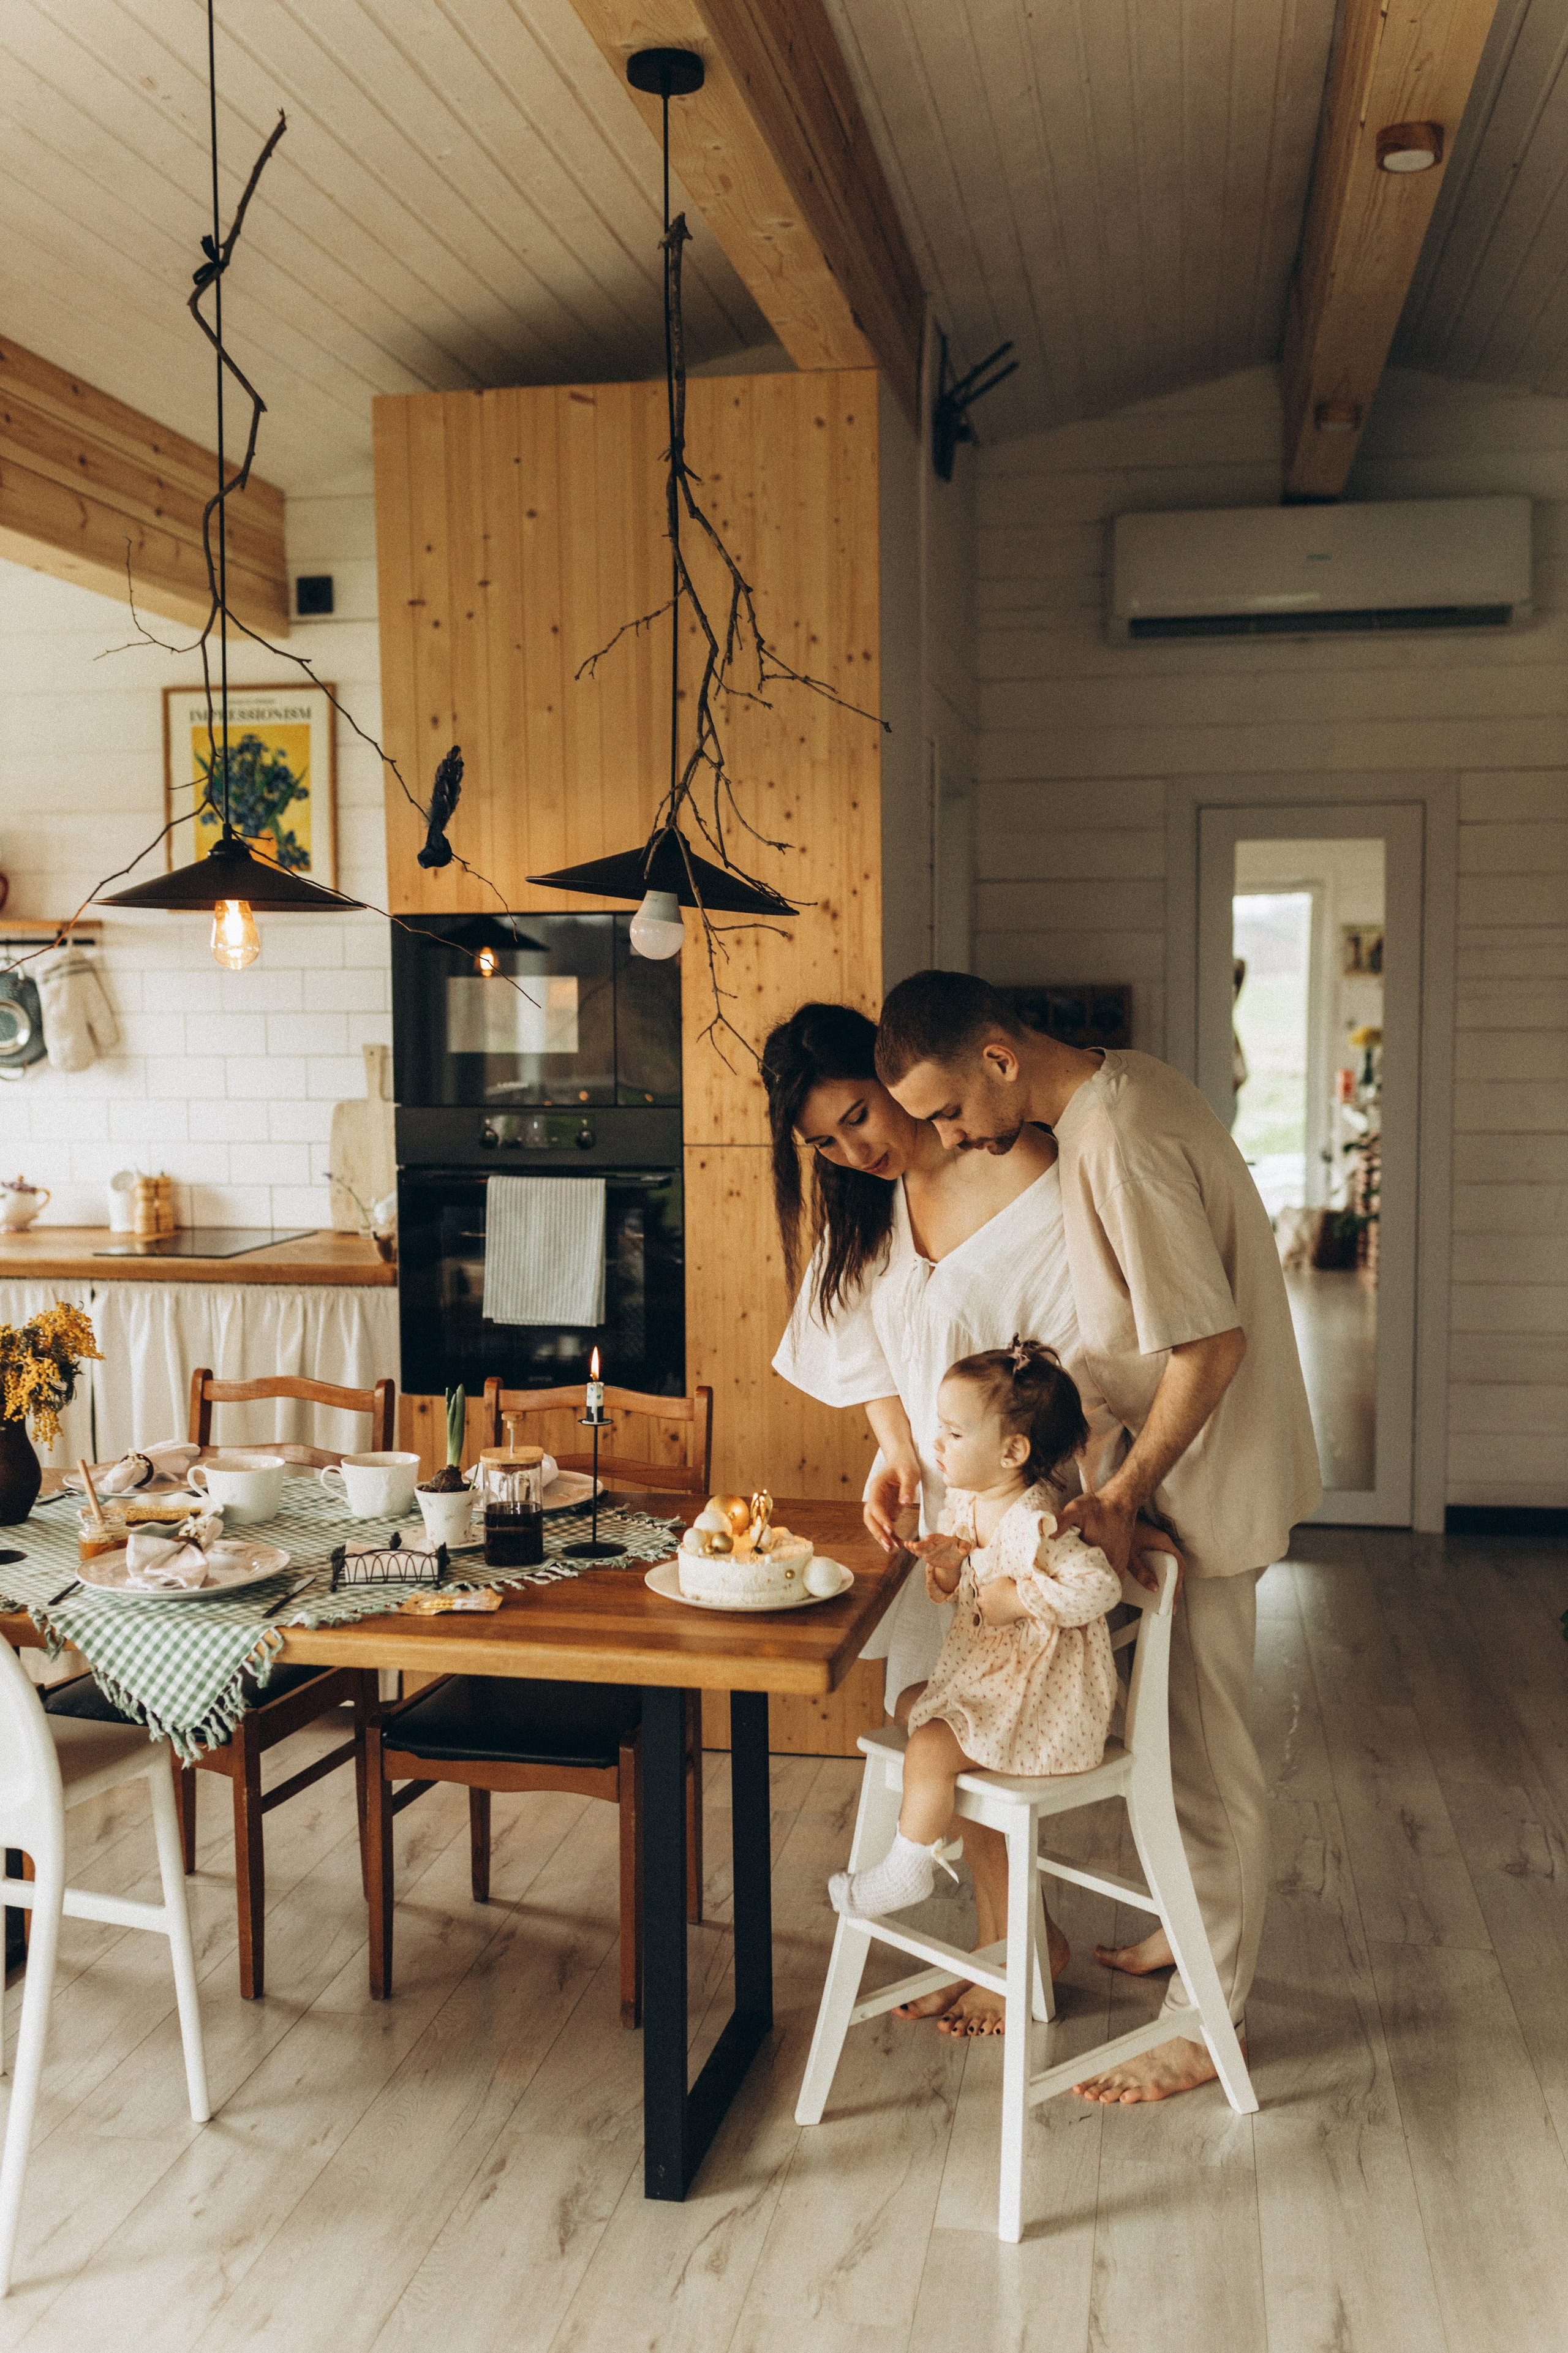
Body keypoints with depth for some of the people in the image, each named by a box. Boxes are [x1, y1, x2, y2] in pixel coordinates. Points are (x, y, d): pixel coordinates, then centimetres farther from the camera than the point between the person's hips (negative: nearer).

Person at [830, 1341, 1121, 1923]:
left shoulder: (1031, 1525, -27)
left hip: (1043, 1694, -10)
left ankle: (907, 1870, 5)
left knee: (930, 1750, -16)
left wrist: (1016, 1599, -27)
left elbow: (1099, 1586, -35)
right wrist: (946, 1564, -11)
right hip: (984, 1671, 10)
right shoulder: (965, 1502, 2)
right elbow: (950, 1592, 13)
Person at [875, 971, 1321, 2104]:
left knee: (1206, 1745, 2)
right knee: (1187, 1726, 22)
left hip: (1208, 1481, -10)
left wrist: (1123, 1493, -20)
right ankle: (1197, 1924, 40)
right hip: (1185, 1464, 10)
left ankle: (1202, 2029, 16)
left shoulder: (1122, 1147, -28)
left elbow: (1214, 1344, -28)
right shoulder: (1125, 1080, 3)